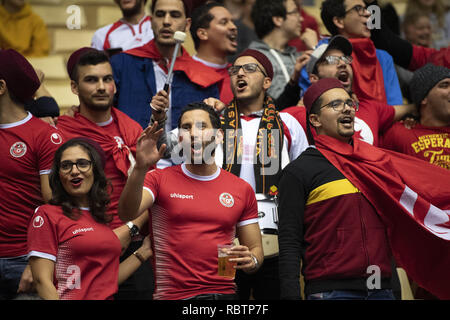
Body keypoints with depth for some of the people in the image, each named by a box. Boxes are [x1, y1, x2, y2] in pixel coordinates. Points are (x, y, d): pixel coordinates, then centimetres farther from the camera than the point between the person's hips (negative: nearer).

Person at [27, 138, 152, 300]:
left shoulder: (101, 218, 13)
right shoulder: (47, 215, -4)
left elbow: (108, 280, 14)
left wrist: (143, 252, 15)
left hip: (105, 297, 4)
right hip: (71, 298, -4)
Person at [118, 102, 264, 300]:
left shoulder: (242, 190, 10)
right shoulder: (160, 179, 5)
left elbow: (255, 248, 16)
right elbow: (127, 214, -14)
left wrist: (251, 261, -7)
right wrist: (140, 168, -28)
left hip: (223, 293, 3)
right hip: (172, 295, -3)